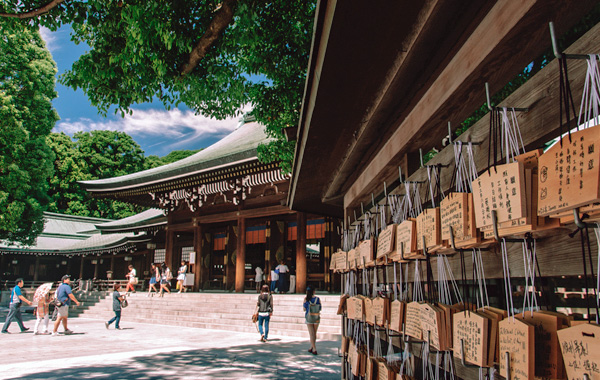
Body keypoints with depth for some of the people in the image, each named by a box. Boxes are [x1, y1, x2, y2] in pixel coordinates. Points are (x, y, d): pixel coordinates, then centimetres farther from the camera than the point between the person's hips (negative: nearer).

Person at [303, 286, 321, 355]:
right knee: (314, 334, 17)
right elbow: (320, 309, 1)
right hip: (316, 318, 2)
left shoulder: (306, 299, -9)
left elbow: (304, 309, -4)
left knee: (311, 334, 4)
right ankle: (311, 347, 29)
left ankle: (314, 349, -3)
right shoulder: (317, 299, -6)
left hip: (309, 318, -2)